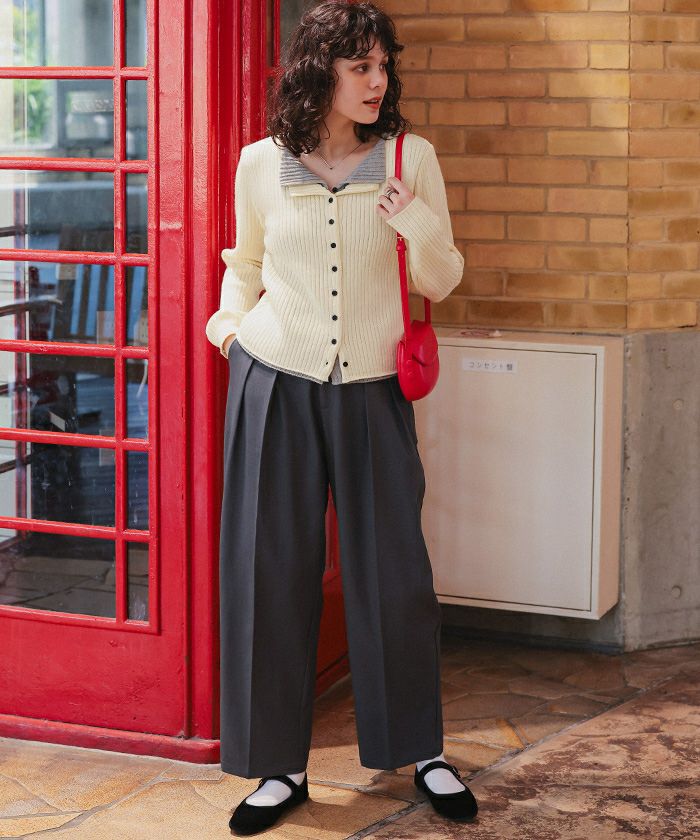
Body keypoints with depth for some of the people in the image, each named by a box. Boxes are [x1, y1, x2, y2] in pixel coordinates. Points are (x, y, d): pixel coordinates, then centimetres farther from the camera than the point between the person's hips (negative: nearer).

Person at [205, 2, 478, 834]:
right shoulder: (261, 163, 1)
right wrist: (231, 323, 7)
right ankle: (280, 765, 17)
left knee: (393, 571, 4)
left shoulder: (410, 157, -2)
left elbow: (440, 283, 2)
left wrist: (422, 230, -16)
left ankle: (422, 750, 23)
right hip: (275, 388, 1)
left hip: (372, 391, 0)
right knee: (270, 572, 4)